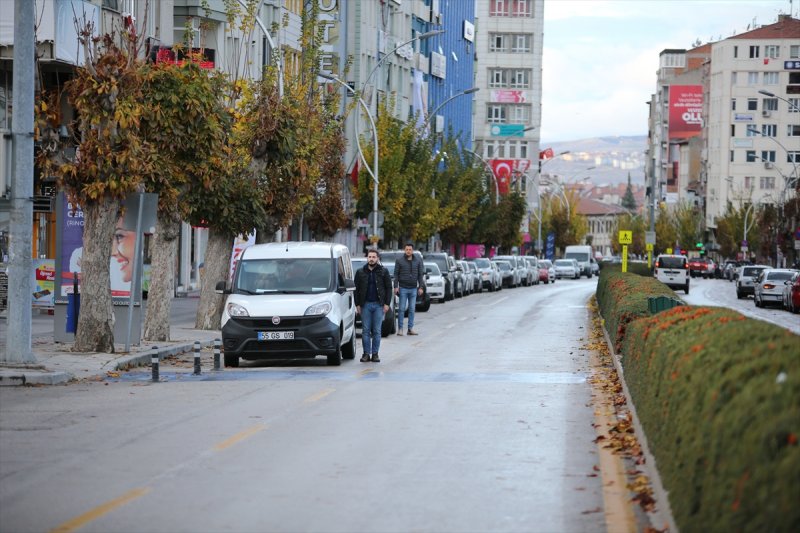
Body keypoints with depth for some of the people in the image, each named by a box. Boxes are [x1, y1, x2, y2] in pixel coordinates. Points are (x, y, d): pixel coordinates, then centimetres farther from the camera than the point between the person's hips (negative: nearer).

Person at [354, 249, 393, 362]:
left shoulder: (383, 272, 4)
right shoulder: (360, 272, 7)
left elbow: (389, 288, 4)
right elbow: (356, 289, 8)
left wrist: (386, 304, -4)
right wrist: (357, 304, 1)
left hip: (378, 305, -1)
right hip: (365, 304, 1)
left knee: (377, 331, 1)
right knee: (365, 330, 0)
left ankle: (375, 354, 6)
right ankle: (366, 353, 4)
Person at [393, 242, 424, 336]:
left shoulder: (418, 261, 7)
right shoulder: (399, 260, 0)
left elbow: (421, 274, 9)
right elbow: (396, 274, 1)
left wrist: (421, 287, 3)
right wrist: (396, 286, -6)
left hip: (413, 289, 2)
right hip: (403, 288, -2)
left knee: (412, 309, 5)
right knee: (402, 309, -2)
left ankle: (410, 328, 10)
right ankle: (400, 329, 2)